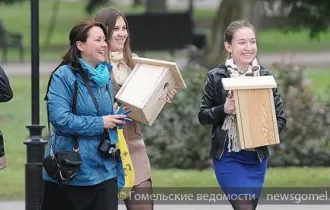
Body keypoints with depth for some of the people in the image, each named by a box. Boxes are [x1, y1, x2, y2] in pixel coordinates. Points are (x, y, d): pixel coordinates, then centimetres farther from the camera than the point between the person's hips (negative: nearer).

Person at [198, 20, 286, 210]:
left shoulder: (265, 77, 1)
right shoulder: (216, 77, -5)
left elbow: (280, 118, 3)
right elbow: (203, 116, 1)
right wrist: (224, 110, -18)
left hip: (257, 156, 3)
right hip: (228, 156, -3)